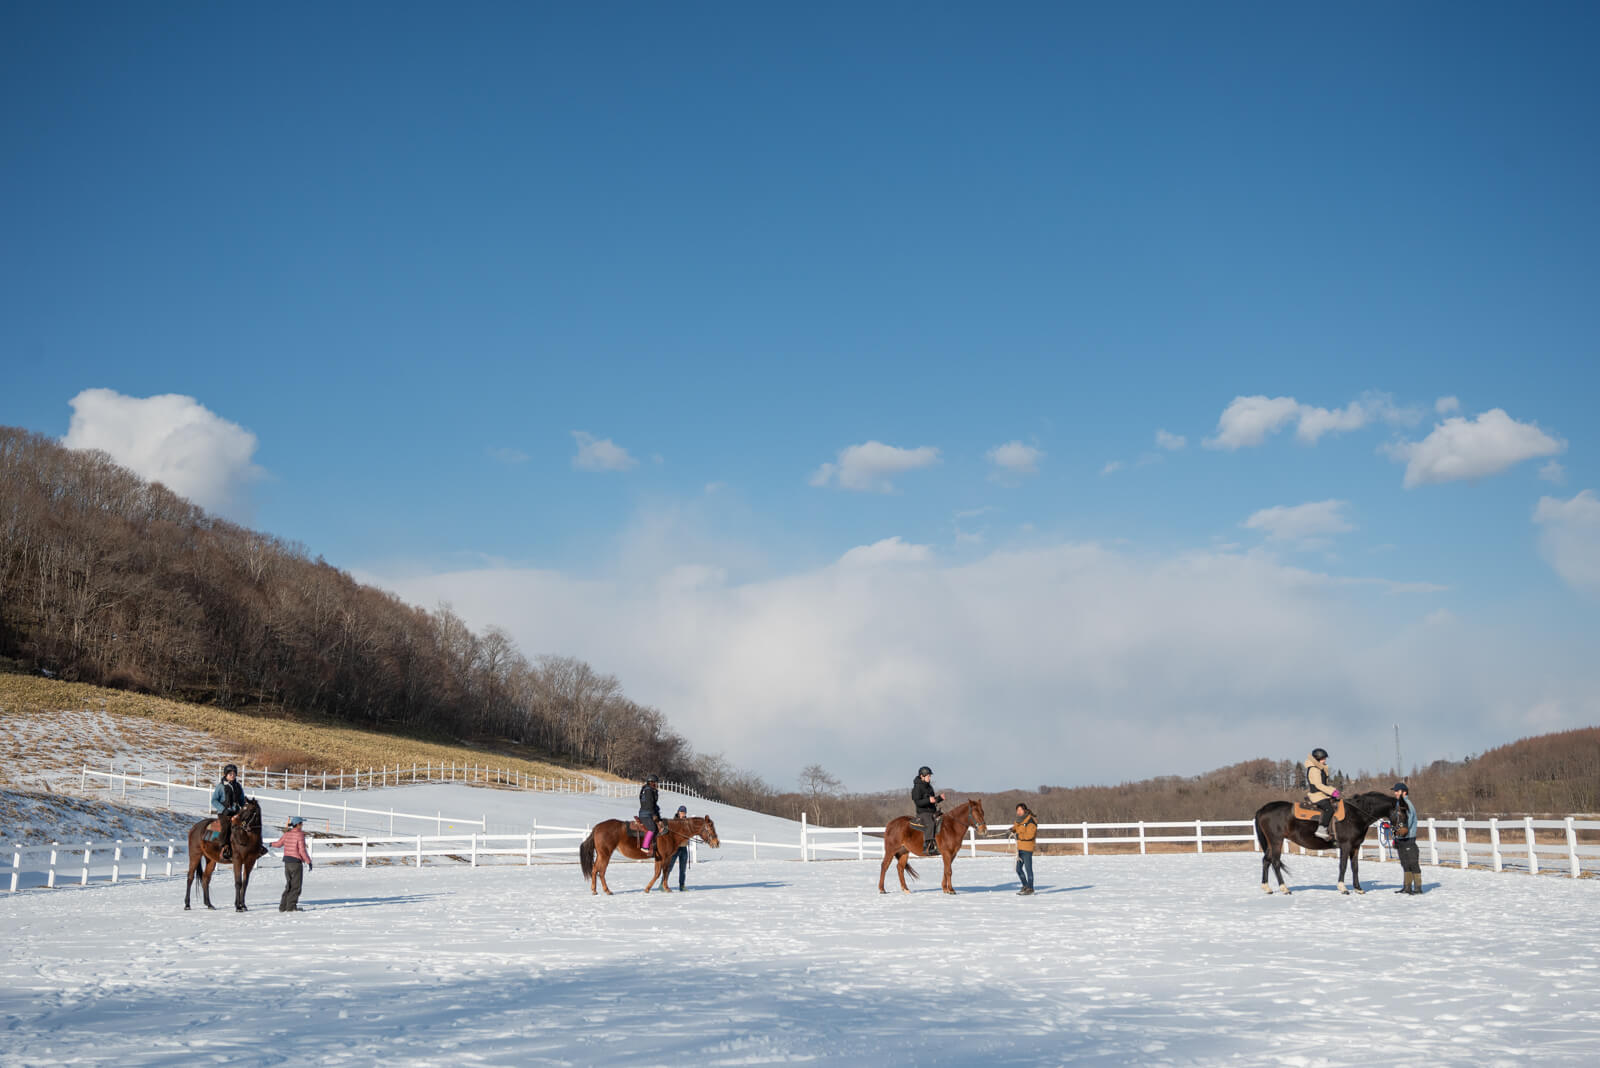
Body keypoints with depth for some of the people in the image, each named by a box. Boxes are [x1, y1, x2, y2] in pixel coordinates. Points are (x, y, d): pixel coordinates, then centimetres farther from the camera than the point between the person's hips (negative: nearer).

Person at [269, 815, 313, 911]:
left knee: (289, 885, 16)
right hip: (296, 862, -7)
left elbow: (278, 844, 19)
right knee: (296, 886, 0)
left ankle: (283, 906, 17)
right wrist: (308, 862, -13)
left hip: (287, 861, 7)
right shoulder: (300, 835, -14)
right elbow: (302, 850, -18)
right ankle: (291, 906, -3)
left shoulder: (287, 834, 6)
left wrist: (272, 844, 42)